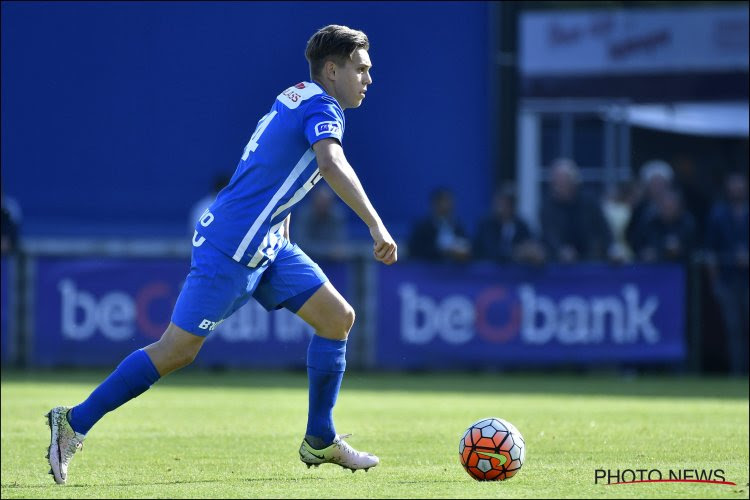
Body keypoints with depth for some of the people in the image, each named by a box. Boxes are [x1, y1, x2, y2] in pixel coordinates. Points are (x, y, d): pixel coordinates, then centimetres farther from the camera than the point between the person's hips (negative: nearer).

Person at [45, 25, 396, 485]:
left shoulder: (296, 99, 14)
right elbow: (332, 165, -34)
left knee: (339, 317, 6)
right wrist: (377, 226, -38)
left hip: (266, 247, 10)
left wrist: (280, 238, 29)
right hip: (231, 249, -10)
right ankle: (75, 423, 1)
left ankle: (321, 442, 12)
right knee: (177, 350, -7)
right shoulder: (322, 109, -14)